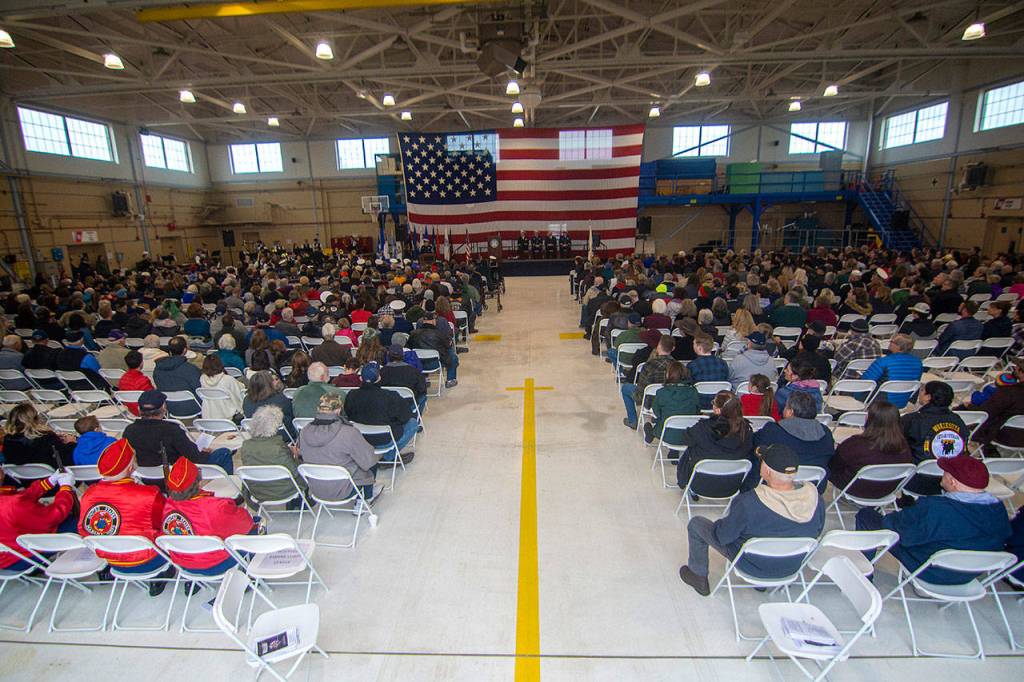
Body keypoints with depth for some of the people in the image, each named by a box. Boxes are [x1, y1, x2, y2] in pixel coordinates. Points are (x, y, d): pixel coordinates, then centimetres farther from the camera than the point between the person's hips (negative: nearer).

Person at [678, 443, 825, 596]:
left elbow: (723, 536, -22)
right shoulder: (814, 495, -23)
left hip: (753, 566, -5)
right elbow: (817, 531, -2)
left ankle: (699, 579, 31)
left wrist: (719, 524, 1)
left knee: (696, 524, 12)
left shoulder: (748, 502, -37)